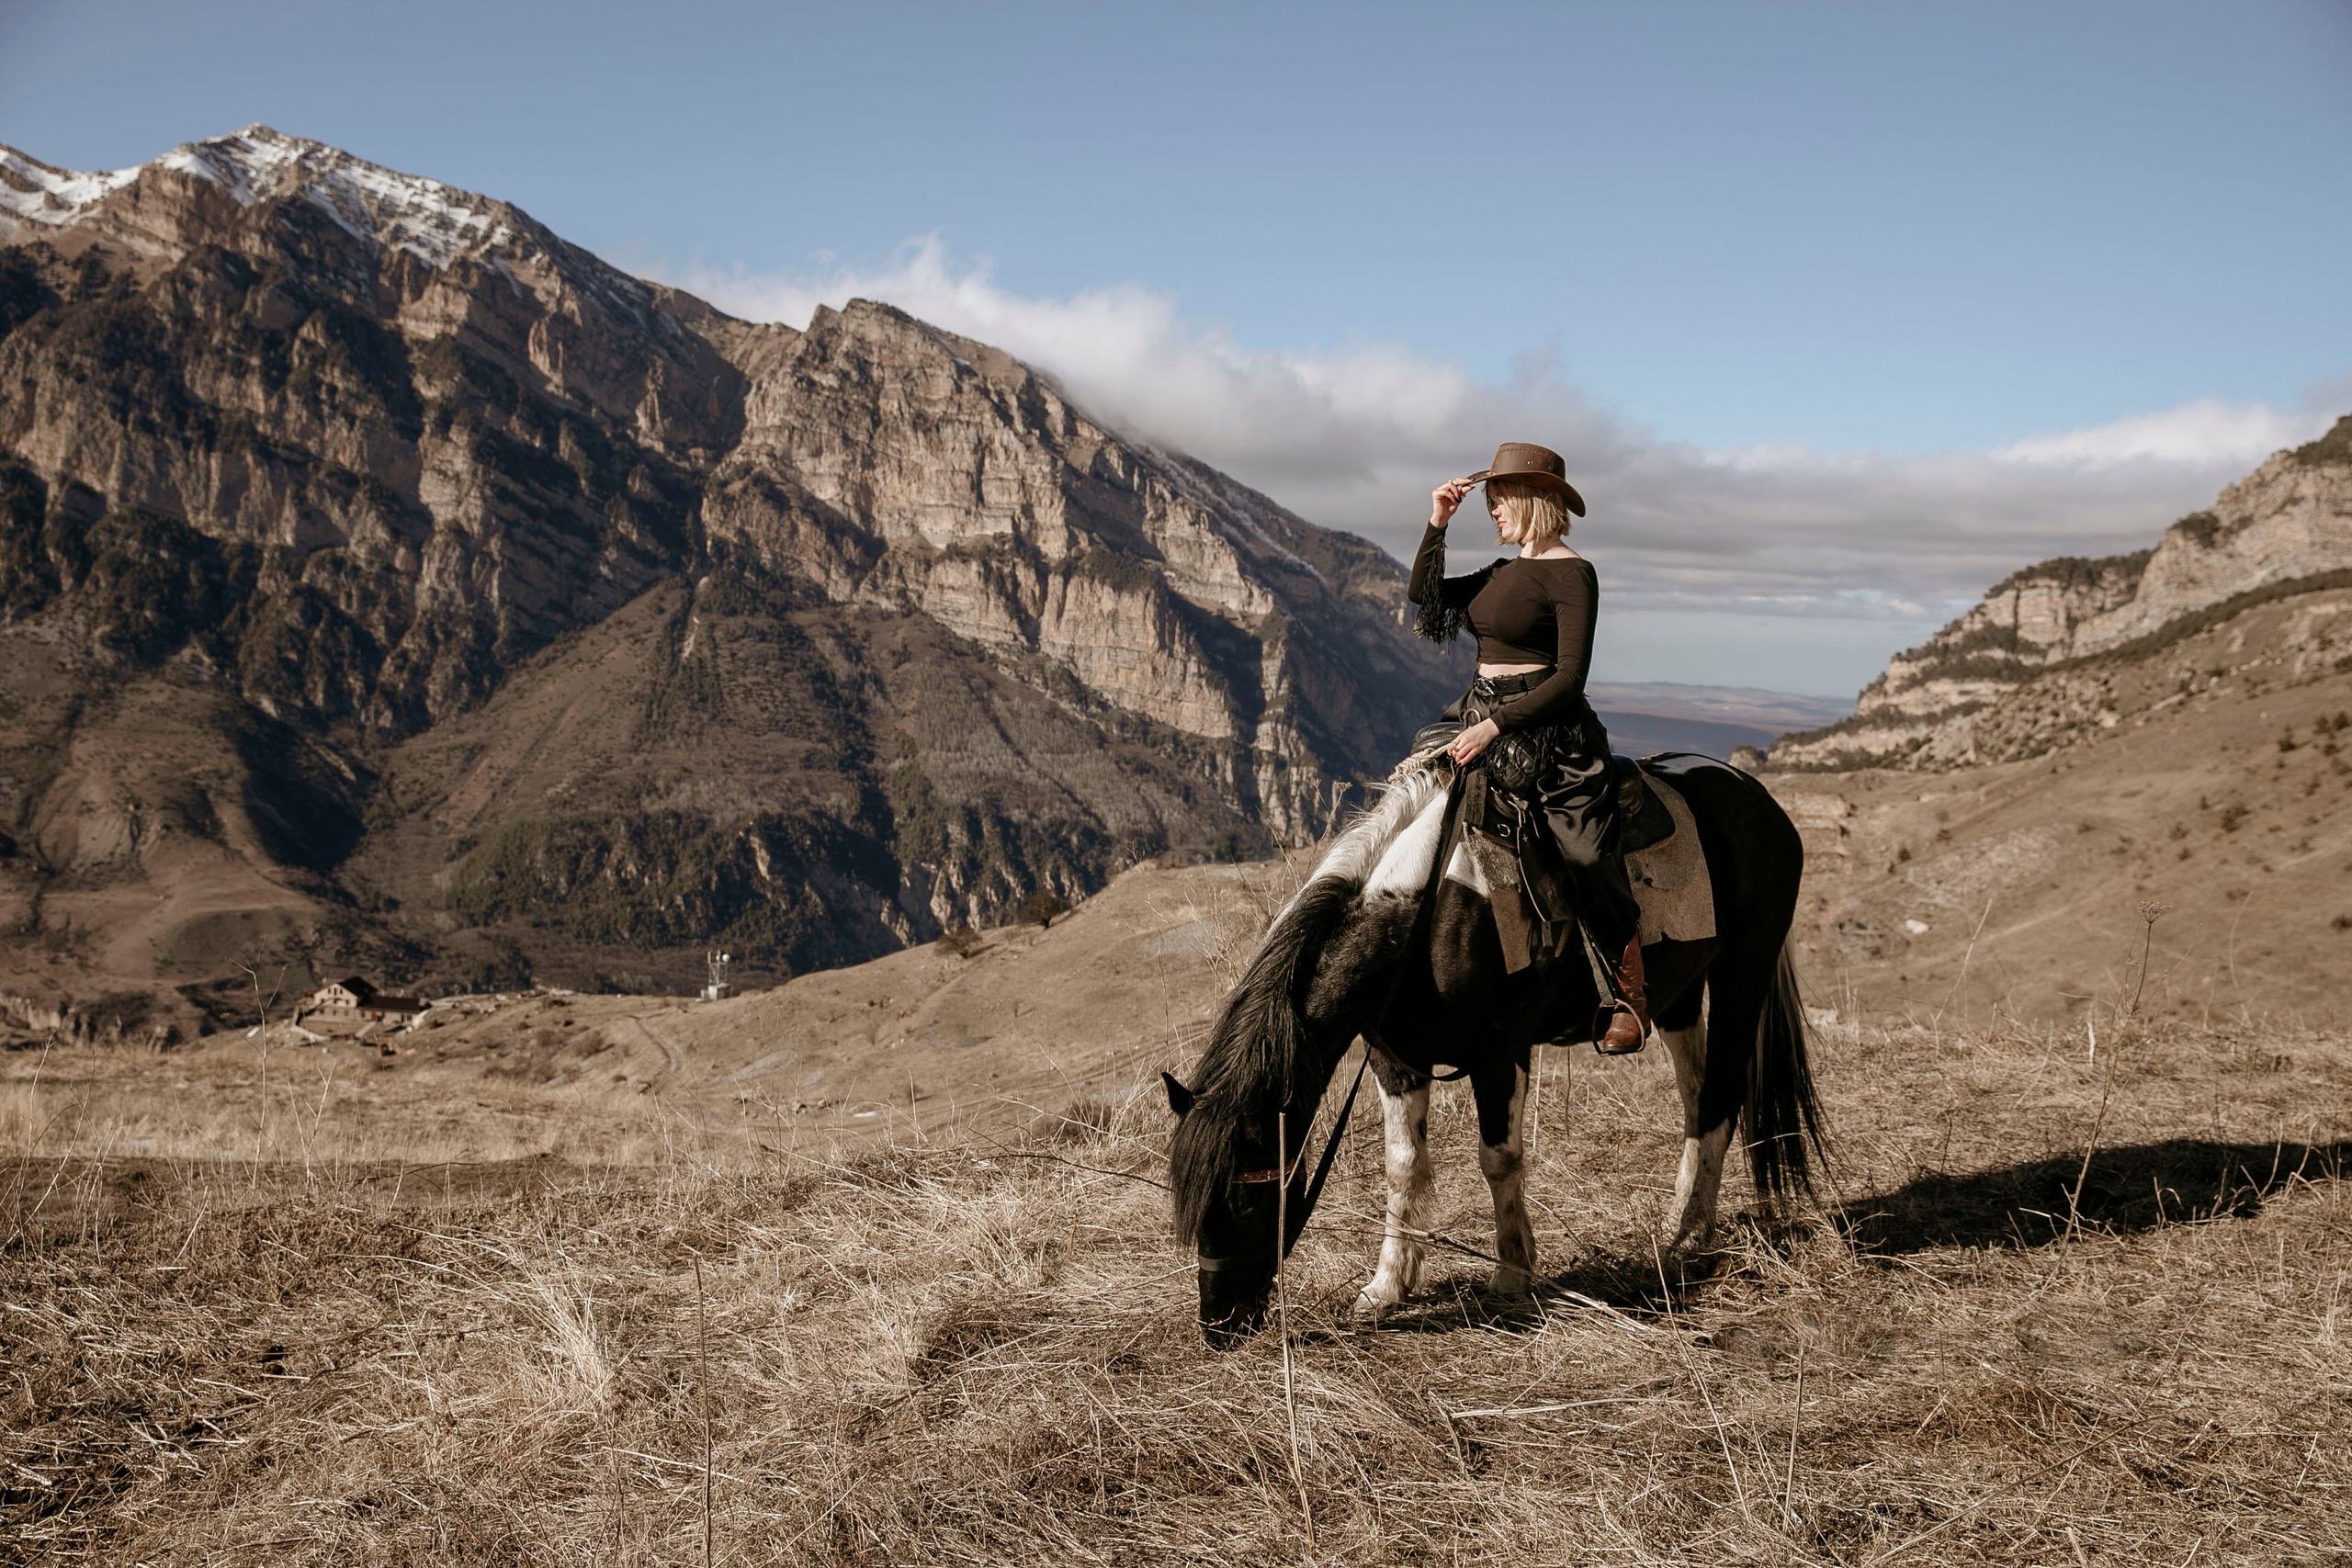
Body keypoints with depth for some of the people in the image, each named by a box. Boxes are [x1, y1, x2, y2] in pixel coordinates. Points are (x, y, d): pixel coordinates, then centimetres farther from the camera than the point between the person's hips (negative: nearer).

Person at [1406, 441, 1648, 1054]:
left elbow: (1569, 676, -17)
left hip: (1547, 732, -9)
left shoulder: (1571, 573, -9)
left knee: (1586, 860, -15)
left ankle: (1631, 997, 0)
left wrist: (1496, 725, -24)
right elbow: (1423, 594, 18)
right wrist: (1437, 524, 8)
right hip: (1481, 719, 9)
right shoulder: (1502, 573, 16)